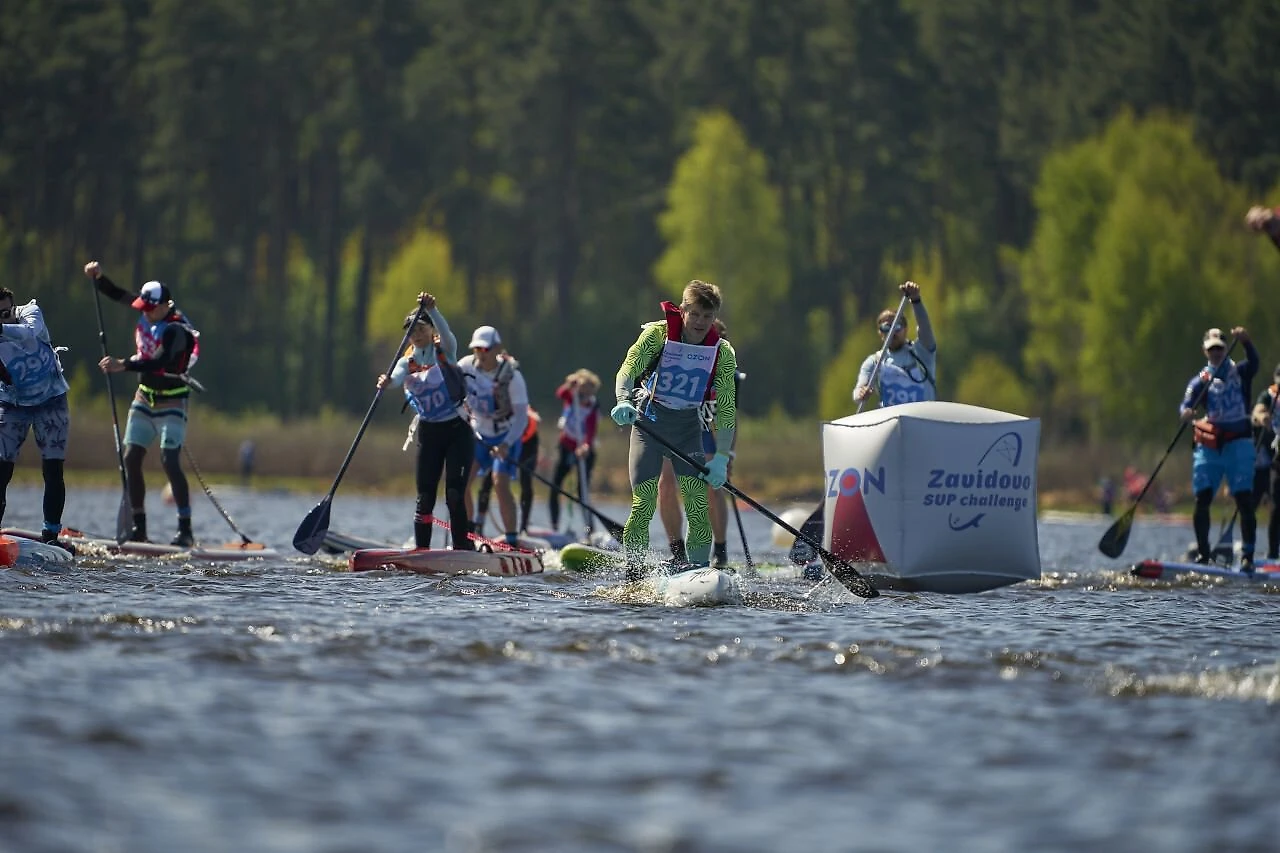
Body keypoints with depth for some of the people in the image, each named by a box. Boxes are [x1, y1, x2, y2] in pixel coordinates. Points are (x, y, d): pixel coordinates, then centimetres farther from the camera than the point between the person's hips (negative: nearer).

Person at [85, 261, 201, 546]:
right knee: (131, 458, 1)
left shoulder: (176, 329, -24)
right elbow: (118, 295, 12)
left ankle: (186, 530, -14)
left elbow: (159, 362, -38)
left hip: (171, 402, -8)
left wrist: (123, 365, -48)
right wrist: (99, 277, -5)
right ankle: (139, 527, 8)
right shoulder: (146, 312, -1)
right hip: (144, 397, 8)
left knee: (170, 461, -16)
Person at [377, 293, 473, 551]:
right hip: (428, 433, 3)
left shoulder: (445, 352, -1)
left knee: (455, 496, -11)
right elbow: (396, 379, -19)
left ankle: (462, 550, -8)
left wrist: (431, 309, -41)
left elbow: (445, 332, -23)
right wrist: (386, 382, -43)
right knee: (425, 497, 1)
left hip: (458, 431, -3)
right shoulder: (406, 363, 3)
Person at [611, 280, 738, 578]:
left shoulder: (723, 353, -8)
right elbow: (627, 371, -24)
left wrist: (722, 457, -18)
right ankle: (633, 580, -2)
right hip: (649, 420, -2)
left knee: (698, 504, -10)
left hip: (688, 428, 2)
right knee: (643, 505, -8)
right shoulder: (658, 334, -14)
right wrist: (623, 401, -45)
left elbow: (726, 409, -9)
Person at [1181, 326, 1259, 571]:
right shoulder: (1201, 380, 6)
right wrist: (1186, 412, -32)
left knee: (1244, 500, -10)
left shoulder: (1239, 372, 6)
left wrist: (1246, 341, -35)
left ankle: (1247, 556, -10)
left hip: (1238, 443, -2)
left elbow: (1253, 363, -16)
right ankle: (1203, 553, 10)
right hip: (1209, 445, 2)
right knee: (1202, 500, -2)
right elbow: (1187, 404, -8)